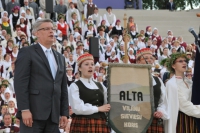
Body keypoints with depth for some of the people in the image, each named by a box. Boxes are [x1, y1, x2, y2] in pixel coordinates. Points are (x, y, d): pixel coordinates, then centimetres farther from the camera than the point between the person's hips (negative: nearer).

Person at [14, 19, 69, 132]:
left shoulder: (60, 58, 22)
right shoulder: (27, 52, 1)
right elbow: (20, 82, -8)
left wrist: (64, 113, 11)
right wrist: (24, 109, -17)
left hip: (53, 115, 6)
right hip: (33, 111, -6)